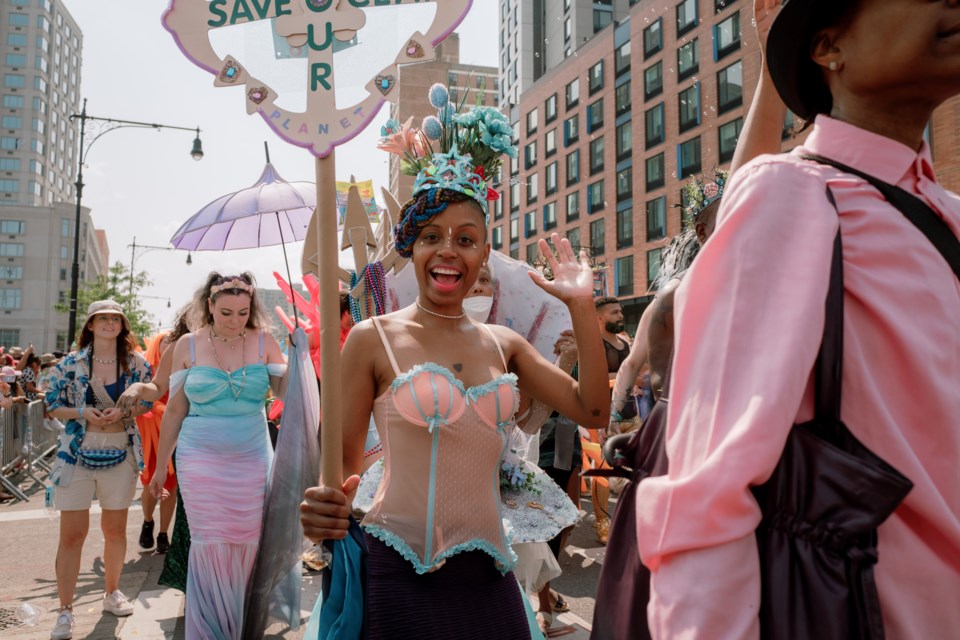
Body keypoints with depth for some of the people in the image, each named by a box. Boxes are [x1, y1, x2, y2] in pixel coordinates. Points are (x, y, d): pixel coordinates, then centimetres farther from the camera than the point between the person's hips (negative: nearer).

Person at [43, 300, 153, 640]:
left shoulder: (137, 364, 0)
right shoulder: (70, 364, -2)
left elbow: (147, 402, 7)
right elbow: (52, 405, 3)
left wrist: (123, 411, -13)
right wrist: (82, 413, -16)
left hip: (120, 456, 1)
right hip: (77, 455, -1)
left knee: (115, 529, 13)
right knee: (71, 534, 0)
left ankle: (112, 592, 34)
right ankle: (65, 611, 13)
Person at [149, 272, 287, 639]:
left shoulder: (263, 342, 0)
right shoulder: (188, 345, 0)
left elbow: (286, 393, -4)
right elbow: (175, 410, 6)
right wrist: (161, 466, 9)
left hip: (252, 459, 1)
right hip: (201, 460, -1)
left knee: (246, 547, 5)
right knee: (211, 547, 0)